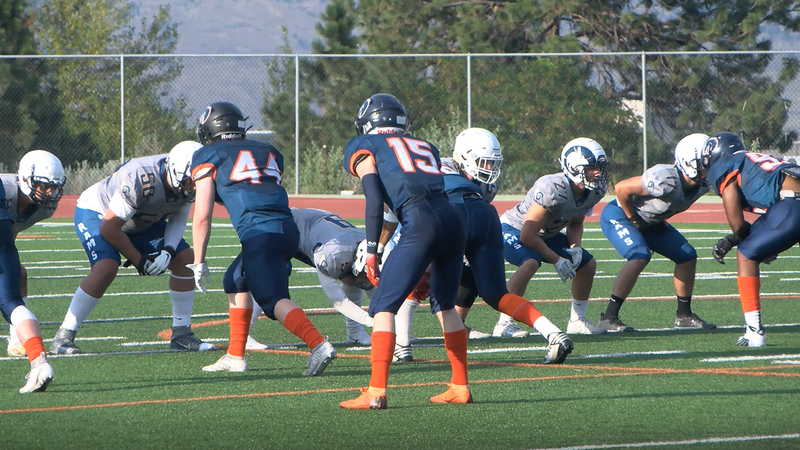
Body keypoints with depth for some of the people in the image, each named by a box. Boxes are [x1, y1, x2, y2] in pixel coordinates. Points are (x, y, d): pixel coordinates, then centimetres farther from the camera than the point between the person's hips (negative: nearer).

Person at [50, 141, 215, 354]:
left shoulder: (185, 183, -18)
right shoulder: (140, 180, -40)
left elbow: (178, 219, 0)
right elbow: (109, 228, -31)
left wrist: (169, 250, -20)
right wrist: (139, 260, -20)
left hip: (141, 221, 8)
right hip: (96, 212, -8)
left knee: (184, 258, -3)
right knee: (106, 268, -31)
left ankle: (181, 334, 8)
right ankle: (63, 337, -22)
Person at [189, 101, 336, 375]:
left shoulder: (208, 157, 13)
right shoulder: (269, 152, 28)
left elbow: (202, 216, 8)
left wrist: (199, 262, 14)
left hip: (259, 232, -7)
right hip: (288, 228, 7)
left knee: (275, 301, -12)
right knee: (238, 283, 25)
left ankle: (318, 345, -33)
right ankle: (235, 357, 28)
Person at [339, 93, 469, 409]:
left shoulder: (363, 147, 15)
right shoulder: (425, 146, 31)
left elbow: (375, 199, -1)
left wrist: (371, 250, -4)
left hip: (420, 223, -6)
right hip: (453, 218, 6)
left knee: (384, 306, -1)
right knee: (445, 304, 23)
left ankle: (376, 392, -10)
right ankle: (460, 387, 24)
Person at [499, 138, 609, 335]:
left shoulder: (593, 192, -11)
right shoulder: (553, 189, -36)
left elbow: (575, 224, 9)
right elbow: (527, 235, -32)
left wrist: (575, 246, -12)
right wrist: (557, 260, -24)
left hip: (546, 234, 9)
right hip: (512, 229, -9)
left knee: (588, 264, 6)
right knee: (530, 263, -36)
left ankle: (577, 320, 20)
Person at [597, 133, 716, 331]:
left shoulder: (702, 185, -10)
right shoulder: (666, 179, -36)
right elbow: (621, 188, -30)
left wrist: (660, 223, 1)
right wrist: (634, 220, -20)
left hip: (649, 222, 9)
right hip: (618, 215, -9)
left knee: (687, 256, 3)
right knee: (639, 256, -30)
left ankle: (684, 315, 17)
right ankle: (609, 318, -24)